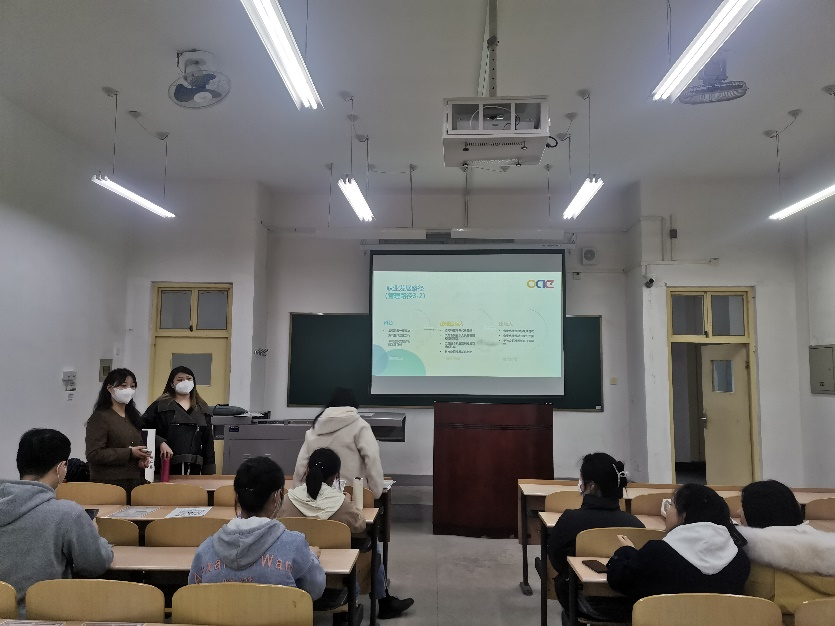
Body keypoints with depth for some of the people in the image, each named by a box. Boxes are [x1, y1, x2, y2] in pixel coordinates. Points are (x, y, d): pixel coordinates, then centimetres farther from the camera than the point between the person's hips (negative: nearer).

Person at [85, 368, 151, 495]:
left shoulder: (134, 416, 16)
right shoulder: (99, 417, -6)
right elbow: (93, 454, -16)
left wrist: (143, 457, 3)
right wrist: (129, 453, -17)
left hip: (136, 481, 6)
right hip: (109, 483, -6)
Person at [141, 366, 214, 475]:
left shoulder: (202, 409, 14)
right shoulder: (160, 405, 4)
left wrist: (209, 470, 10)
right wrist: (160, 443, -18)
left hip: (194, 467, 3)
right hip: (166, 466, -3)